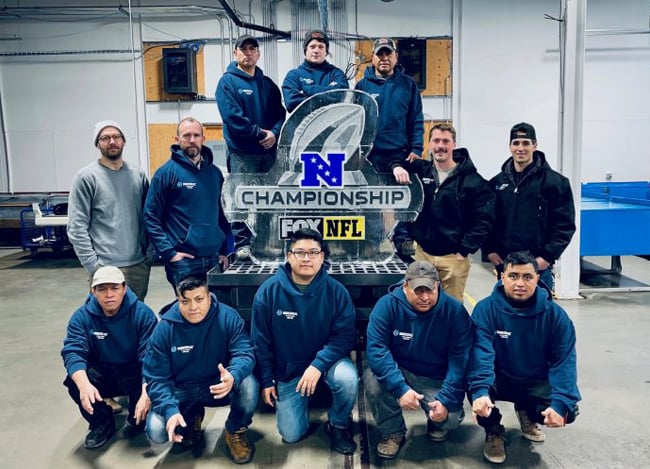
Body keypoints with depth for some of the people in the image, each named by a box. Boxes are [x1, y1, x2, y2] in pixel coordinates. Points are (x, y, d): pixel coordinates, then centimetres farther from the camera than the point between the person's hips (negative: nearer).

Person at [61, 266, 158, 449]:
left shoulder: (142, 314, -18)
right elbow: (73, 352, -23)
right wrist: (84, 385, -44)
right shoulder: (81, 317, -11)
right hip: (102, 376, 2)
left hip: (136, 374, -2)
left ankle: (136, 420, 6)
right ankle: (102, 424, 1)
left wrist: (146, 393, -39)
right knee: (74, 382, -27)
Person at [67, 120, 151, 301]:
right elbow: (77, 228, -8)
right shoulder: (86, 177, -5)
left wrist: (149, 252, 5)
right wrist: (93, 266, -12)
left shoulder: (138, 175, 9)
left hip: (139, 264, 5)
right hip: (107, 267, -4)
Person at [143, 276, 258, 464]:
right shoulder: (165, 328, -14)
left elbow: (244, 353, -23)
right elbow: (156, 377, -13)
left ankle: (235, 432, 0)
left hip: (219, 386, -1)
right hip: (182, 391, 1)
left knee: (248, 384, -32)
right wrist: (170, 410, -29)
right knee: (155, 432, -21)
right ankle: (192, 418, 16)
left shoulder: (228, 317, -17)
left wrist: (233, 376, -47)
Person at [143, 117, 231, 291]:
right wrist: (168, 252, -12)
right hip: (183, 261, -5)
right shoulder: (167, 172, -5)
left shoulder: (214, 172, 11)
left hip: (214, 259, 5)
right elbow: (150, 217, -7)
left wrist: (224, 250, 13)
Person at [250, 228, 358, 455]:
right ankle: (300, 403, 33)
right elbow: (260, 341, -5)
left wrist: (318, 364, -30)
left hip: (326, 359, 0)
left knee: (347, 378, -33)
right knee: (291, 434, -2)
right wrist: (266, 380, -4)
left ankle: (338, 425, -1)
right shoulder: (268, 291, -14)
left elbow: (345, 334, -16)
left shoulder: (335, 290, -15)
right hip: (287, 368, 1)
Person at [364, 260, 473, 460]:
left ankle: (438, 425, 17)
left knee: (451, 418, -25)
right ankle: (393, 432, -1)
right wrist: (400, 389, -34)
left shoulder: (455, 311, -15)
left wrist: (446, 400, -24)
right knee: (372, 379, -30)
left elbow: (460, 360, -15)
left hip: (437, 380, 0)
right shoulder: (387, 305, -18)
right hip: (398, 373, 0)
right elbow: (375, 348, -24)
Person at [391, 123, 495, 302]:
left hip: (453, 257, -3)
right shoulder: (420, 171, 4)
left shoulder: (472, 180, -5)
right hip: (420, 252, 3)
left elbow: (484, 219, -5)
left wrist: (464, 250, -9)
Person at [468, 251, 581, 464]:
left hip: (537, 382, 2)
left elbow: (564, 362, -15)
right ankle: (493, 432, 2)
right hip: (499, 379, -2)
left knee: (568, 411, -21)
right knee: (477, 388, -33)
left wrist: (561, 403, -29)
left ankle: (528, 415, 17)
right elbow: (481, 353, -29)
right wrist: (480, 391, -46)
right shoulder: (486, 309, -19)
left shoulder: (555, 314, -12)